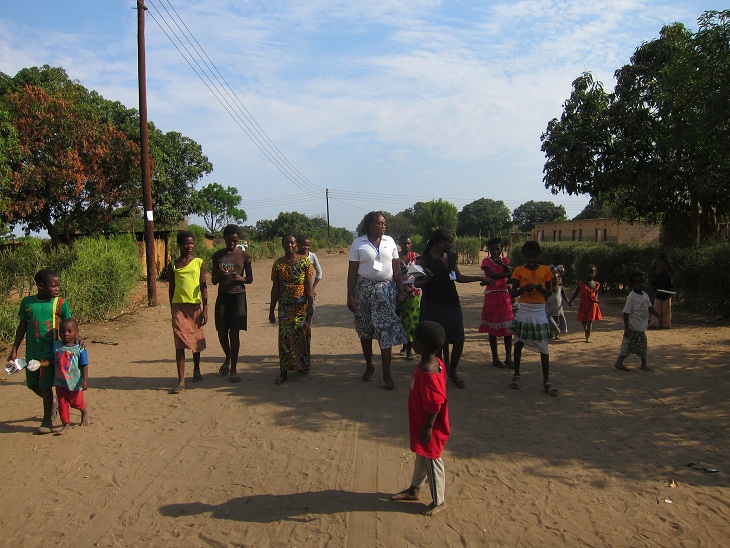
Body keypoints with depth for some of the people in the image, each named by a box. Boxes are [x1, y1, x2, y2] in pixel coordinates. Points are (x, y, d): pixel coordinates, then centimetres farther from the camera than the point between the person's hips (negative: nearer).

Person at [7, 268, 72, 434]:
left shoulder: (59, 303, -7)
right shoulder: (27, 302, -1)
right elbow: (22, 327, 7)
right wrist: (14, 350, 7)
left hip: (50, 352, -4)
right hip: (32, 352, 4)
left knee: (46, 385, -1)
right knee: (32, 384, 14)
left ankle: (47, 421, 13)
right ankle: (51, 404, 41)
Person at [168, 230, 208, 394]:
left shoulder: (199, 262, 3)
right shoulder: (173, 264, 7)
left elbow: (203, 286, 2)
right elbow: (171, 288, 12)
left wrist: (205, 309, -3)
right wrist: (172, 310, 11)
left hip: (195, 306, 0)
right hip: (179, 306, 0)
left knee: (196, 340, 11)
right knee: (180, 343, -6)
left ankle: (196, 370, 34)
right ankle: (181, 380, -4)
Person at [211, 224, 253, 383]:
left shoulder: (244, 255, 2)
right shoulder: (218, 255, 5)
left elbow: (250, 279, 7)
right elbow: (213, 281, 7)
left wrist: (241, 278, -15)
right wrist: (220, 273, -15)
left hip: (238, 296, -2)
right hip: (223, 297, 2)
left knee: (235, 333, -1)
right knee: (222, 332, 3)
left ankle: (233, 369, 9)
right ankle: (228, 358, 33)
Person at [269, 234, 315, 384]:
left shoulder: (304, 261, 0)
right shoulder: (278, 264, 4)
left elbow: (309, 285, -4)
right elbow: (275, 288, 7)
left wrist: (310, 305, -12)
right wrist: (271, 310, 6)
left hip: (302, 306, -1)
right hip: (285, 307, 1)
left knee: (303, 336, 6)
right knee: (285, 337, -4)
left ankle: (303, 365, 24)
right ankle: (283, 372, 0)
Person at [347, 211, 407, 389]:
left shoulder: (389, 241, 5)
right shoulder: (358, 243, -2)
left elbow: (396, 268, 7)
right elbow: (352, 271, -2)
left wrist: (400, 291, 3)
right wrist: (350, 295, -7)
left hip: (386, 289, 1)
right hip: (364, 289, -1)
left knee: (387, 329, -5)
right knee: (365, 330, 8)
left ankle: (387, 373, -2)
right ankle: (369, 366, 26)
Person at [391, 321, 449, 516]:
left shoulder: (427, 373, -32)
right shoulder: (435, 363, -2)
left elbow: (434, 405, -29)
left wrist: (428, 428, -21)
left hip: (429, 428, -10)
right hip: (420, 423, 10)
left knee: (431, 461, 7)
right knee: (421, 457, 25)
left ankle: (439, 501, 25)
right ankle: (414, 489, 44)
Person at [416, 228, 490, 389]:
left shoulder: (451, 256, 6)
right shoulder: (425, 259, -12)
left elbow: (459, 277, 15)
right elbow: (417, 283, -10)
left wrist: (480, 278, 13)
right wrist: (428, 279, -31)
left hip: (452, 304, 6)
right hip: (433, 307, -5)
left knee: (459, 341, 5)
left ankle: (452, 372, 26)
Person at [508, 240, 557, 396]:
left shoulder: (546, 270, 1)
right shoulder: (519, 271, -1)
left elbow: (550, 292, 5)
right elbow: (513, 293, 0)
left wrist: (540, 288, -16)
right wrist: (524, 288, -19)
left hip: (539, 312, 0)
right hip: (524, 311, 0)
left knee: (543, 347, 0)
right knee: (519, 343, 8)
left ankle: (546, 381, 7)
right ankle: (516, 375, 23)